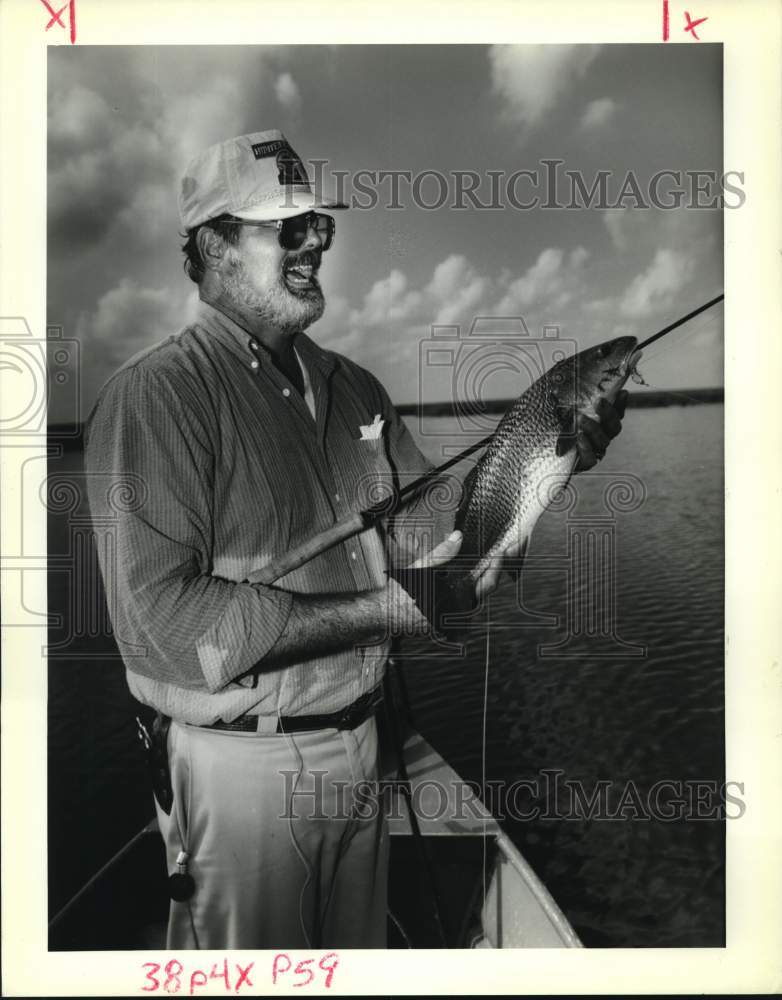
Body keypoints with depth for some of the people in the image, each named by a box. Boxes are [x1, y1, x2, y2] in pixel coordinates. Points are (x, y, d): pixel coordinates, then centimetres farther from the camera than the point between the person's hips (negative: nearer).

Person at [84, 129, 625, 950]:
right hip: (240, 765, -6)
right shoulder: (155, 395, -16)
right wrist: (378, 611, -22)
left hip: (358, 743, 7)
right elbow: (161, 621, -24)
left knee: (360, 953, 25)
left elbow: (426, 529, 5)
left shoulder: (352, 387, 7)